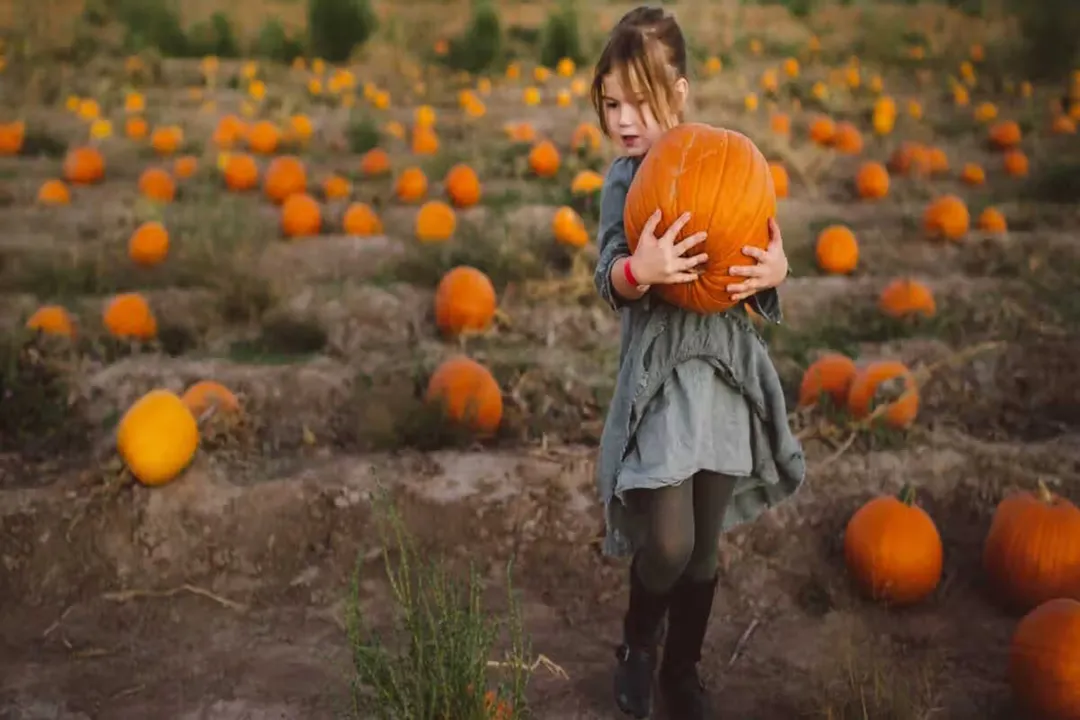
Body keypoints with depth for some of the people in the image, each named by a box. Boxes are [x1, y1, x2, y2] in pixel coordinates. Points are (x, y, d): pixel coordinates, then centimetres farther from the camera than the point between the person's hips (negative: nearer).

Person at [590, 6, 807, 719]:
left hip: (728, 371, 2)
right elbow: (609, 279, -14)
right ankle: (639, 641, 23)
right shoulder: (626, 180, -4)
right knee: (667, 545, -9)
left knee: (703, 547, 11)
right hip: (660, 373, -2)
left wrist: (776, 270, -17)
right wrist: (640, 270, -36)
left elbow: (755, 256, 6)